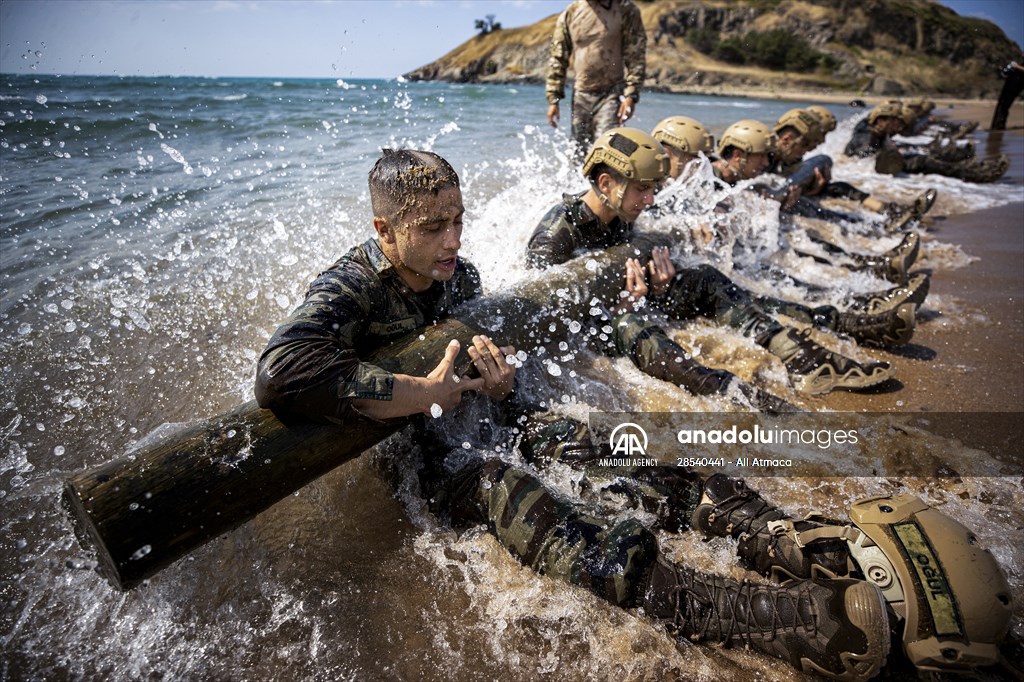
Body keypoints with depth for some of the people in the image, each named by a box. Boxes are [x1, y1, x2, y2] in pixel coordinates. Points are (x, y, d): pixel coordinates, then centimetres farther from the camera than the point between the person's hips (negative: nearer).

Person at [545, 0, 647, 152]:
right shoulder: (569, 14, 5)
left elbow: (636, 56, -5)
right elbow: (558, 59, 8)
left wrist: (631, 95, -14)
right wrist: (553, 99, 2)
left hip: (612, 93, -3)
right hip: (581, 95, 4)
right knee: (579, 153, 7)